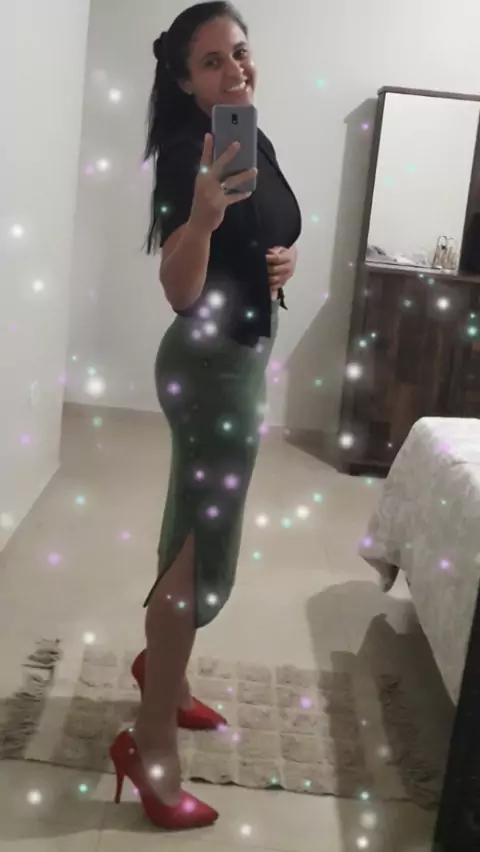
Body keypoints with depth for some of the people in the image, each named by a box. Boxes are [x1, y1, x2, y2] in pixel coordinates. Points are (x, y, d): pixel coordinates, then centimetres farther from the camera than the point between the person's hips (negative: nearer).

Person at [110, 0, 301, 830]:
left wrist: (287, 260, 2)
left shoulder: (257, 142, 9)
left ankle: (161, 668, 38)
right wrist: (203, 215, -44)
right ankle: (151, 743, 6)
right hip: (209, 360, -9)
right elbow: (180, 291, -27)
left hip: (243, 354, 9)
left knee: (197, 533, 19)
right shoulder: (191, 153, -17)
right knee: (203, 551, -6)